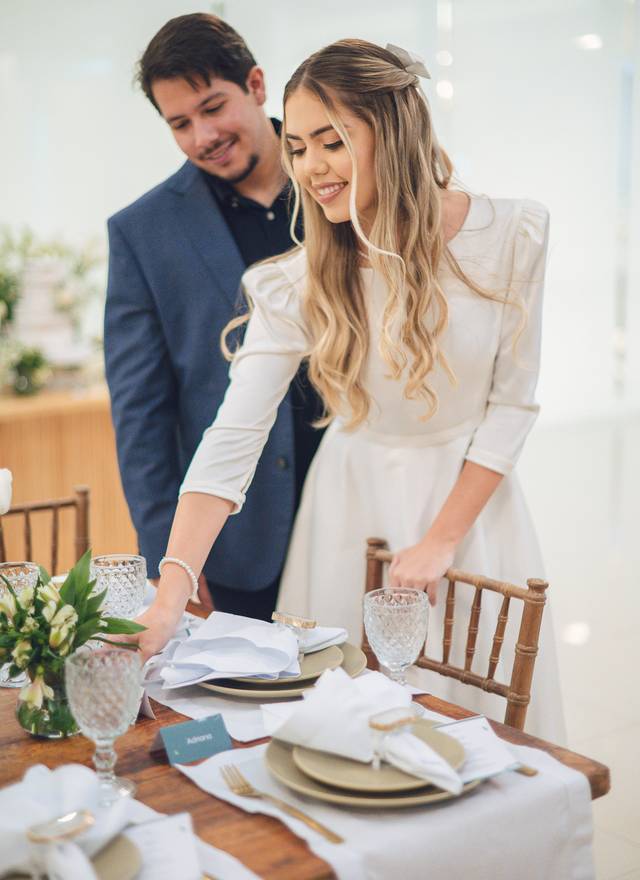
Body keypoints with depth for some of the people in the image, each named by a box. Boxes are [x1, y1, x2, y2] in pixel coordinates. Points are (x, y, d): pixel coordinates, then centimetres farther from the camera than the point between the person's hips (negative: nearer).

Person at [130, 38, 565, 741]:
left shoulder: (512, 236, -12)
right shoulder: (298, 282, -13)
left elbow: (511, 402, -6)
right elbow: (231, 440, -19)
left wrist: (440, 540, -10)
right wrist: (169, 600, -30)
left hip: (471, 500, 0)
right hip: (353, 505, 0)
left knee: (474, 700, 10)